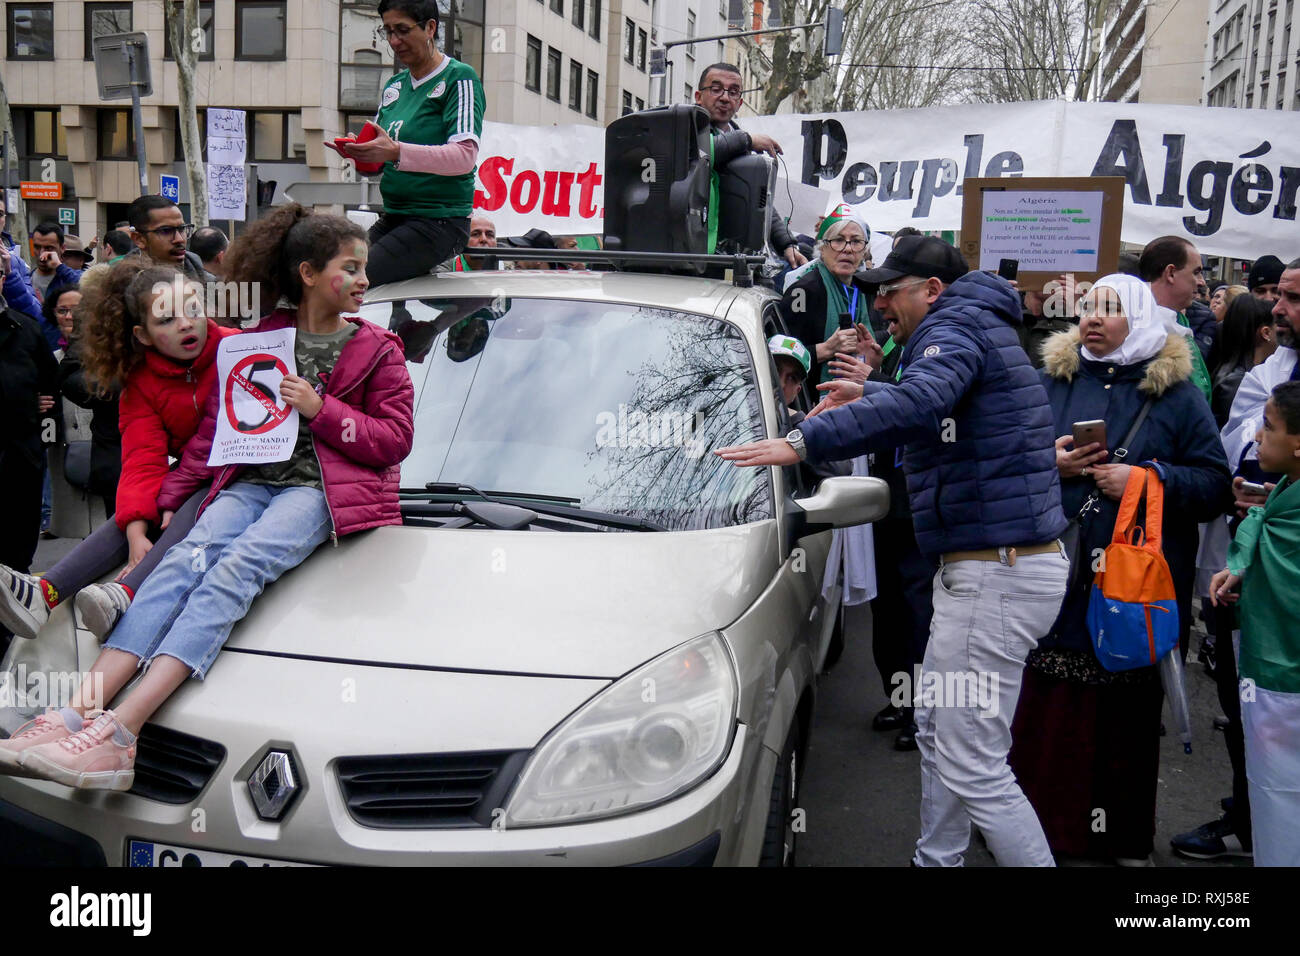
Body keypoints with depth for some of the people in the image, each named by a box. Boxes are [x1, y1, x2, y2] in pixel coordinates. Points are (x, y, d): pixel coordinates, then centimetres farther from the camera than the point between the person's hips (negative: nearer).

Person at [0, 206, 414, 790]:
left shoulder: (376, 350, 13)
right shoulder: (262, 339, 19)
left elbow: (395, 440, 5)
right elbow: (215, 429, 18)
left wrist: (321, 408, -6)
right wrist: (169, 498, 11)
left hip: (320, 488, -3)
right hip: (253, 481, 4)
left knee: (239, 565, -30)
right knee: (189, 556, -26)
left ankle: (118, 732, -42)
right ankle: (79, 711, -38)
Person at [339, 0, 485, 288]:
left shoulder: (459, 78, -3)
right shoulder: (394, 86, 19)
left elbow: (465, 156, -17)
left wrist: (396, 152, -27)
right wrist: (359, 152, -3)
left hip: (439, 222, -8)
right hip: (392, 218, 8)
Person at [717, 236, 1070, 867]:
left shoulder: (955, 327, -13)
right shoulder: (976, 328, 19)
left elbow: (919, 405, -35)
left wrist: (803, 441, -40)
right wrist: (871, 395, 38)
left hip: (996, 573, -11)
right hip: (978, 565, 11)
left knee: (973, 769, -7)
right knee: (936, 729, 22)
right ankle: (935, 858, 35)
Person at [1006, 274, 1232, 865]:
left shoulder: (1175, 392, 4)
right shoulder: (1051, 379, 8)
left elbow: (1216, 484, 0)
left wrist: (1149, 479, -14)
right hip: (1055, 579, 1)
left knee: (1128, 714, 6)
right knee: (1045, 706, 2)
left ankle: (1125, 836, 24)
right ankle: (1038, 822, 19)